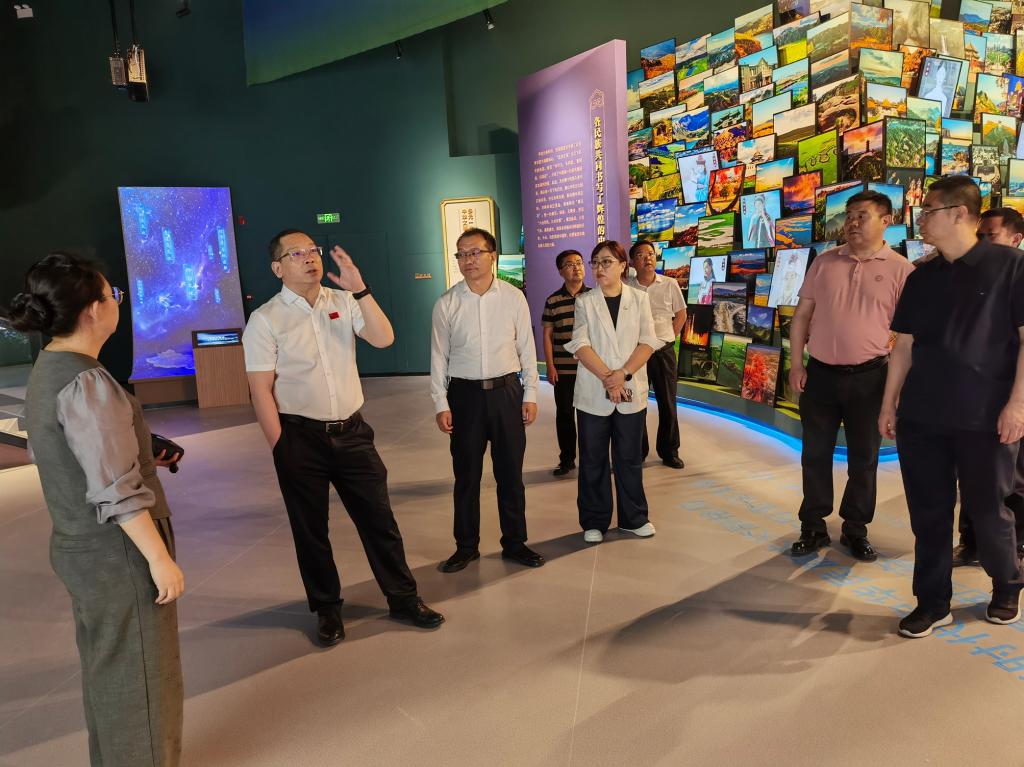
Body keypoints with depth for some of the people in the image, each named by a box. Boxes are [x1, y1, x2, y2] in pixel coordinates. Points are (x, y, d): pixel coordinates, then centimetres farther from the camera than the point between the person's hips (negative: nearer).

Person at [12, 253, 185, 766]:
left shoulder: (46, 370, 5)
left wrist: (143, 455, 15)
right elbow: (115, 491, -26)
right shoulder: (84, 382, -24)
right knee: (139, 677, 8)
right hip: (116, 554, -9)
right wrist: (160, 558, -20)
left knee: (106, 672, 24)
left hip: (79, 548, 9)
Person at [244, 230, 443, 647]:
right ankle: (326, 609, 32)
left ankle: (403, 598, 26)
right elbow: (261, 391, -8)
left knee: (378, 517, 8)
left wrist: (360, 290, -19)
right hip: (300, 437, -2)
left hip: (352, 431, 3)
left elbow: (383, 338, -9)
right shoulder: (265, 320, -6)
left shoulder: (344, 302, 4)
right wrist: (280, 448, -10)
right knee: (310, 529, 12)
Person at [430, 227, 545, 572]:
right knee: (466, 475, 9)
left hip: (506, 390, 1)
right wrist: (441, 404, -1)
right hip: (464, 393, 0)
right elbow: (439, 356, 2)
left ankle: (514, 543, 27)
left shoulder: (513, 297, -1)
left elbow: (526, 348, 4)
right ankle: (466, 546, 26)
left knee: (510, 473, 10)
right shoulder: (446, 304, -1)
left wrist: (530, 394, 2)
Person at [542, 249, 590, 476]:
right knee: (564, 414, 8)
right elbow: (547, 335, 3)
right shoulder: (553, 301, 1)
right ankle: (567, 460, 20)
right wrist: (550, 366, -3)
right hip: (563, 369, 0)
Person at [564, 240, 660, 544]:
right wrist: (607, 377, -19)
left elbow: (648, 342, -4)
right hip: (593, 393, 0)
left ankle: (633, 518, 25)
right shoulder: (585, 302, 3)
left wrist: (623, 374, -17)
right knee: (593, 460, 7)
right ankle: (594, 522, 20)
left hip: (631, 392, 0)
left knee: (630, 458, 10)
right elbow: (580, 344, -8)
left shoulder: (639, 299, 5)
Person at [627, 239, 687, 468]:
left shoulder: (670, 285, -1)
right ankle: (638, 452, 20)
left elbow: (681, 315, 10)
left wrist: (667, 338, 4)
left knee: (668, 404, 7)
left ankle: (669, 451, 20)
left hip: (664, 352, 1)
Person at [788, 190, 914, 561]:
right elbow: (802, 314, 7)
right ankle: (813, 526, 23)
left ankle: (855, 529, 26)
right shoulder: (824, 262, 5)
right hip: (820, 373, 2)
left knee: (863, 458, 10)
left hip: (868, 377, -2)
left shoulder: (900, 269, -2)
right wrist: (796, 363, 1)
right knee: (815, 453, 9)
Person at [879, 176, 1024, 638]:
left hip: (984, 417, -4)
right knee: (928, 513, 8)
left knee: (987, 511, 10)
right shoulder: (921, 278, 10)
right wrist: (889, 404, 9)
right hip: (920, 415, 4)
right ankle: (932, 602, 20)